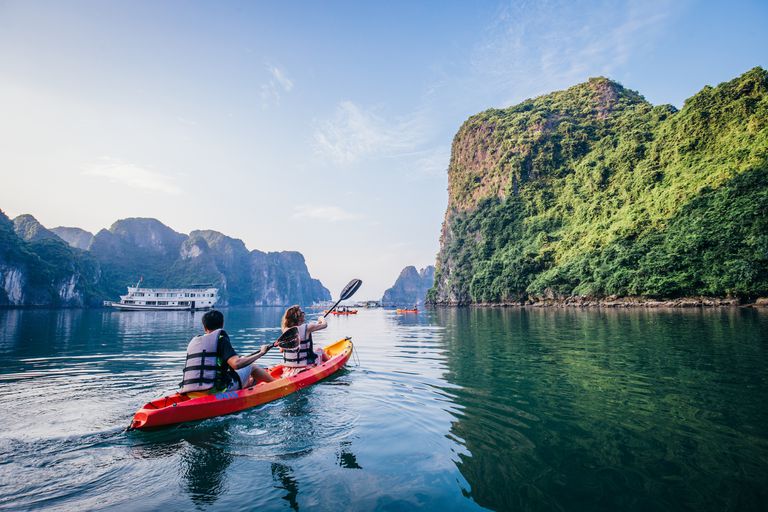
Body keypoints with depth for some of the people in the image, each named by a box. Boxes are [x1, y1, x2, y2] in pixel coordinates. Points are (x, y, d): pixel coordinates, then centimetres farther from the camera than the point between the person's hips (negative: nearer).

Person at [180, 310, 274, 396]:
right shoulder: (220, 338, -7)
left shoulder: (193, 341, 14)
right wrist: (261, 353, -10)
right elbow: (236, 364, -21)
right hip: (213, 392, -7)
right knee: (251, 368, 13)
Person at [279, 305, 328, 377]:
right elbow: (324, 324, -6)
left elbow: (281, 350, 3)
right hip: (305, 366, -4)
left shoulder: (285, 330, -5)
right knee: (320, 350, 24)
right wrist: (321, 318, 17)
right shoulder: (306, 328, -18)